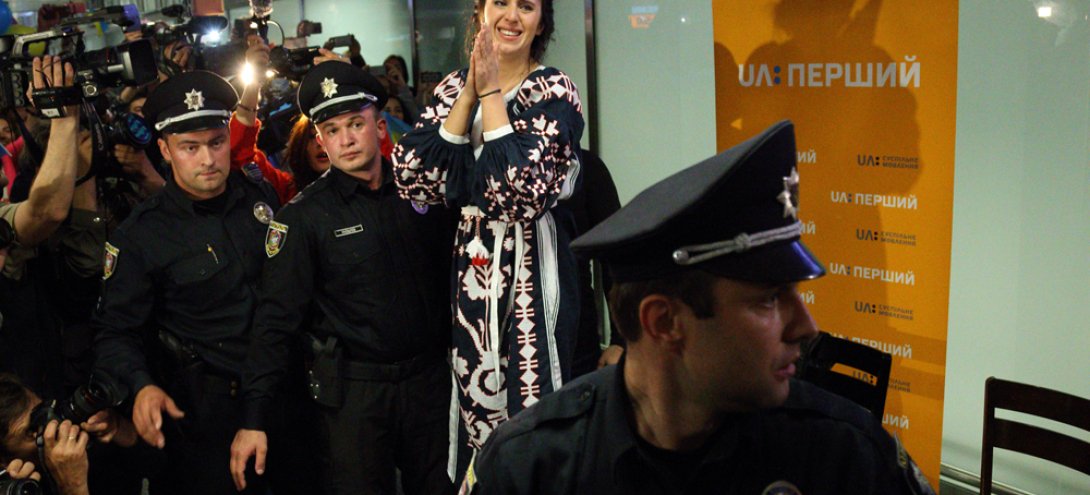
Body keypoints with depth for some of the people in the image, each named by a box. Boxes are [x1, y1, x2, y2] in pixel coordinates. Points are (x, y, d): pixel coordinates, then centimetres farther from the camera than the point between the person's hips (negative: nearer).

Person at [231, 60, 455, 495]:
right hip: (353, 390, -3)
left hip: (431, 379, 3)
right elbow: (277, 320, -10)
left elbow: (449, 275, 8)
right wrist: (254, 419, -15)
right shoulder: (304, 216, -6)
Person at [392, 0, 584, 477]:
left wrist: (492, 91, -16)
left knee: (530, 397, 1)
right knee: (476, 402, 12)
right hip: (472, 267, 5)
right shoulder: (454, 86, 8)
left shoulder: (553, 90, -6)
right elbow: (413, 176, -7)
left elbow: (522, 190, -21)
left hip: (532, 268, -4)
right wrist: (470, 92, -9)